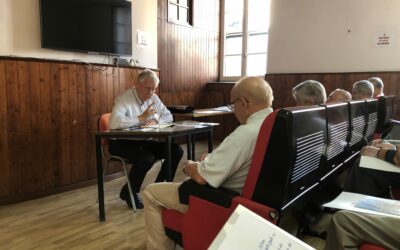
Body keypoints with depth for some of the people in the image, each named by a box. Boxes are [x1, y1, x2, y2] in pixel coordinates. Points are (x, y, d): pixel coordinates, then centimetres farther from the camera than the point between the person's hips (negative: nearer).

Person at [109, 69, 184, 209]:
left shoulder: (153, 98, 4)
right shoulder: (124, 99, -17)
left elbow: (168, 116, 9)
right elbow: (114, 123, -33)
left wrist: (155, 120, -13)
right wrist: (141, 118, -29)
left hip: (144, 141, 7)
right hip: (122, 142, -7)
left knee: (176, 151, -9)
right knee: (147, 158, -34)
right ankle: (128, 192, -4)